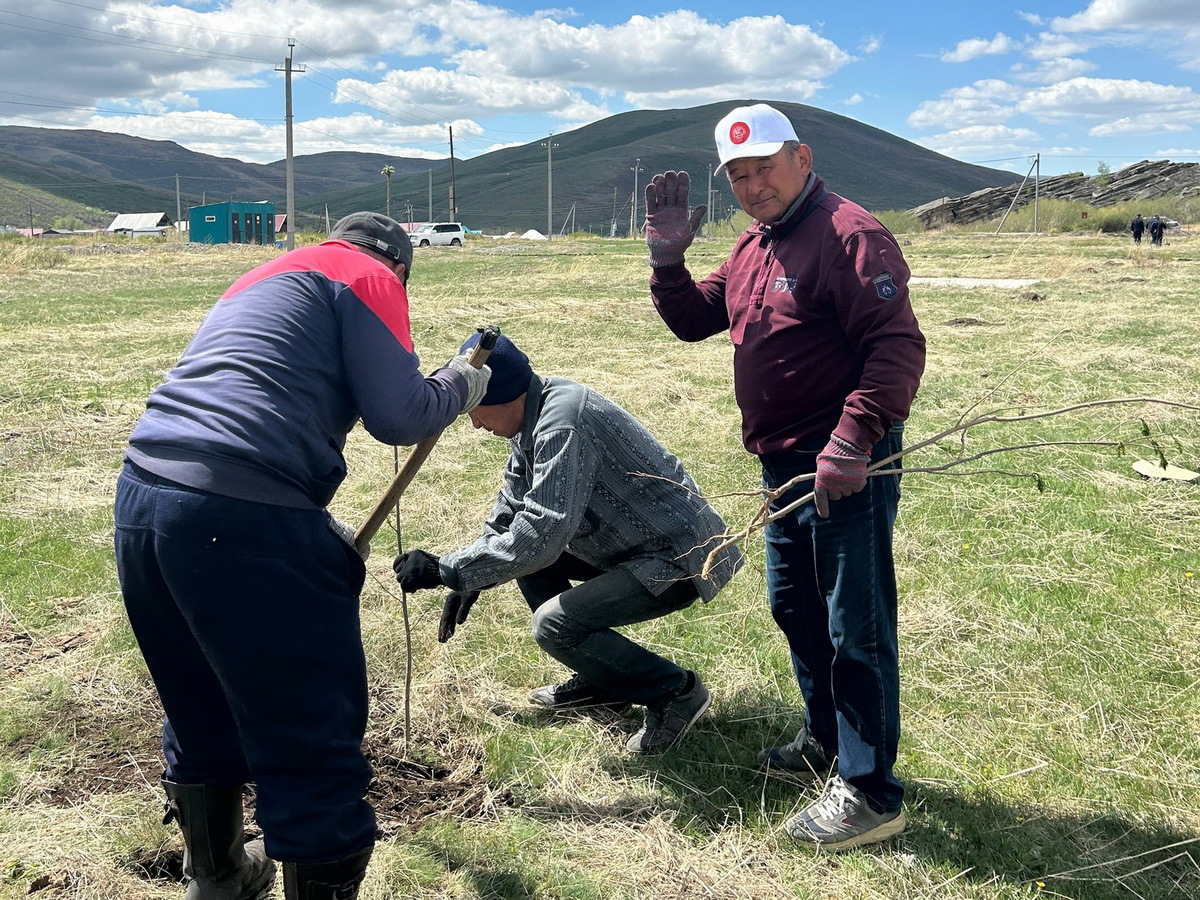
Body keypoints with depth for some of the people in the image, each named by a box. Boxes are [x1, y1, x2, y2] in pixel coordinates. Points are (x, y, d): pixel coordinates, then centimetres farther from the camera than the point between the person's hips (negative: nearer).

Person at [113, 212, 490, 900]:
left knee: (203, 714, 27)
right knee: (315, 746, 2)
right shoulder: (370, 277, 5)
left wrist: (324, 535, 36)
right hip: (244, 517, -9)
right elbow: (398, 414, -4)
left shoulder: (267, 279, 30)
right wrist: (461, 385, 16)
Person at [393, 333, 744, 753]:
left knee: (555, 624, -21)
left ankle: (675, 691, -2)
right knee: (524, 548, 14)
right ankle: (601, 681, 18)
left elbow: (540, 537, -33)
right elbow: (511, 508, 16)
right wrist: (469, 580, 11)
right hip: (637, 542, 10)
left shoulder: (562, 426, -27)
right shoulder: (535, 413, 4)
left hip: (678, 558, -10)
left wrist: (446, 570, -27)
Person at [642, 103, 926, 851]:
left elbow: (899, 346, -24)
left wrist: (851, 444, -30)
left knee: (855, 628, -2)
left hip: (844, 471, -10)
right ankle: (828, 741, 40)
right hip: (784, 465, 10)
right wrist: (667, 257, 1)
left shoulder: (849, 235, -16)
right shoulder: (754, 247, 14)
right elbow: (694, 319, 18)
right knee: (795, 607, 21)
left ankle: (870, 793, 10)